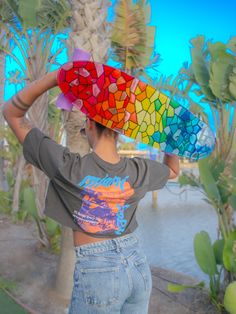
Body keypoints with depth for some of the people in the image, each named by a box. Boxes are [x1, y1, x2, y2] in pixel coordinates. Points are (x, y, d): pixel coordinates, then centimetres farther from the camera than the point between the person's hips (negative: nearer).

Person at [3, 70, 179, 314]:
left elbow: (11, 112, -9)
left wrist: (55, 76, -17)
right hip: (138, 266, 4)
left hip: (96, 273, -4)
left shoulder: (68, 167, -18)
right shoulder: (139, 171, -6)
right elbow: (173, 170, 19)